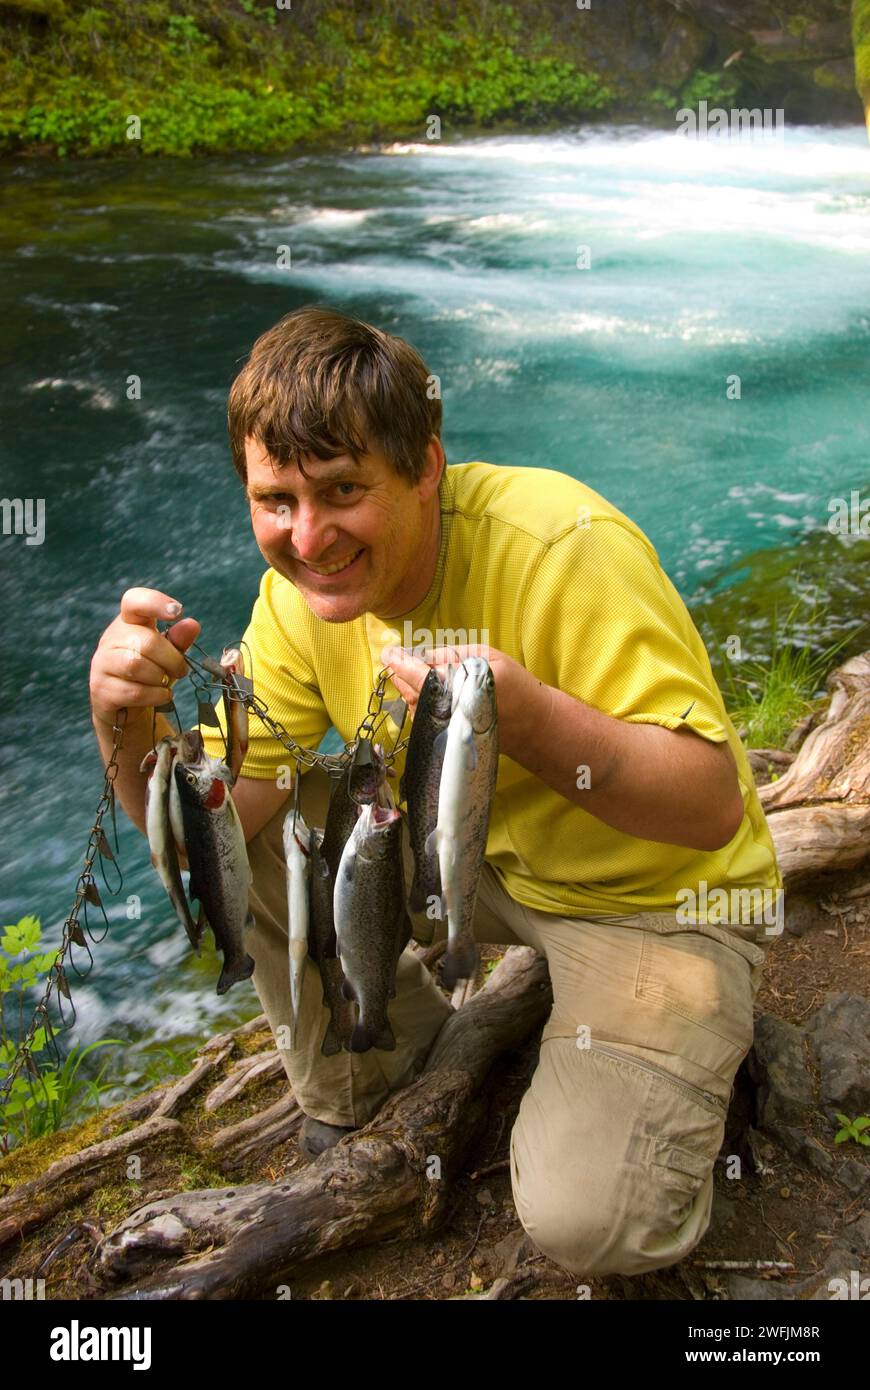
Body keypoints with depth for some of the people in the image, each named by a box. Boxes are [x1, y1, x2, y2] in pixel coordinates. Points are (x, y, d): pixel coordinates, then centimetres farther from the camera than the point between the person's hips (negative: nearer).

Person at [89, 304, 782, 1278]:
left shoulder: (567, 548, -29)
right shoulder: (302, 587, -11)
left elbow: (713, 807, -29)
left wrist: (532, 720, -45)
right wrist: (129, 723, -32)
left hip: (654, 895, -5)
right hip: (476, 859, 6)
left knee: (587, 1220, -22)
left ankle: (677, 1055, 13)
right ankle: (362, 1094, 15)